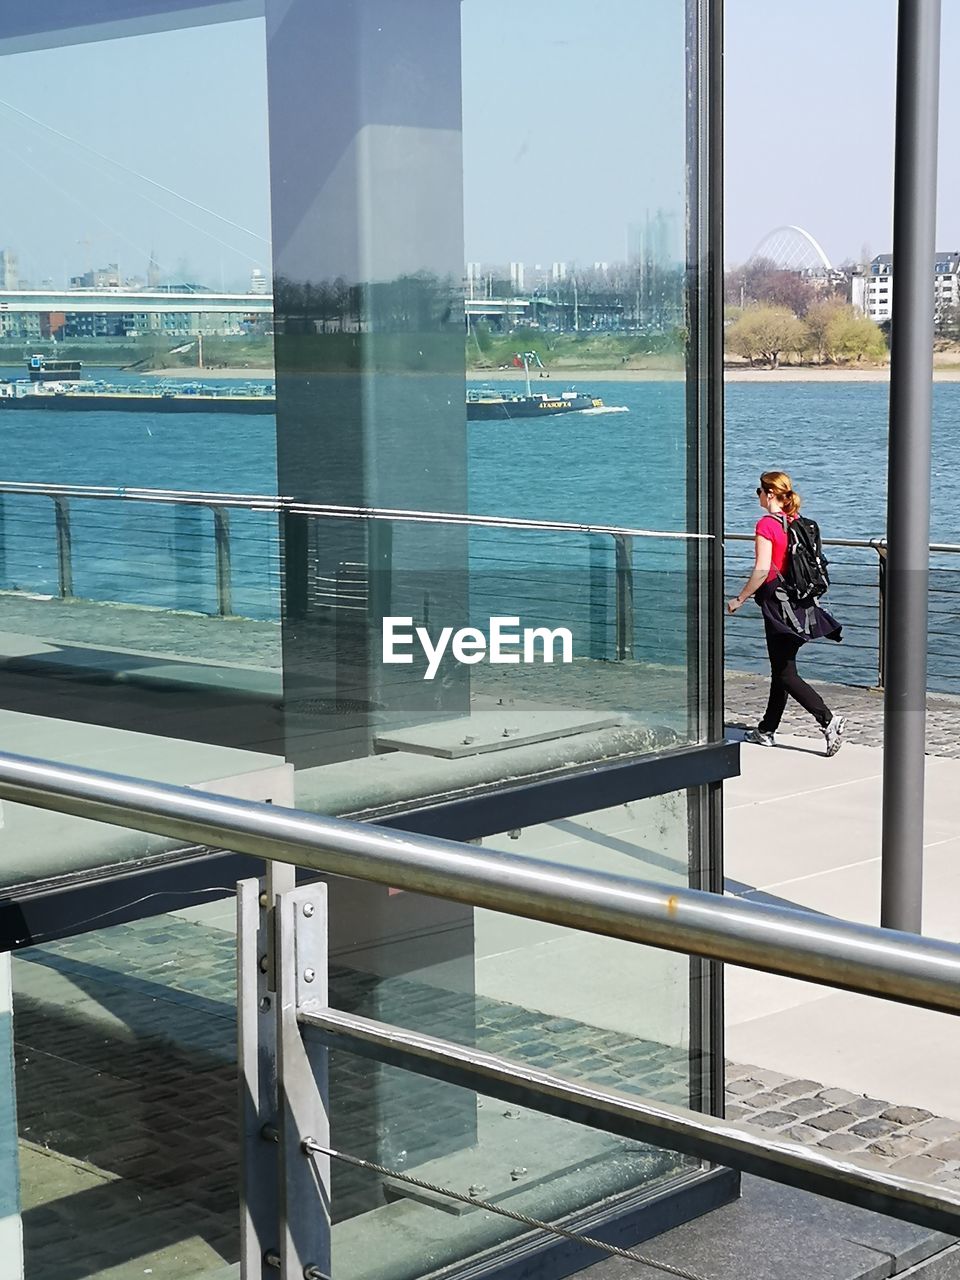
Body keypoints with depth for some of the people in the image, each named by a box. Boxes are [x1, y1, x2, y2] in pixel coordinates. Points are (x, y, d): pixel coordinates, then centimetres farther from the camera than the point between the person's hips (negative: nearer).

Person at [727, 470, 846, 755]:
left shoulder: (766, 524, -15)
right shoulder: (797, 522, 8)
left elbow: (762, 570, -21)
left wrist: (740, 599, -11)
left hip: (778, 603, -8)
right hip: (801, 601, 8)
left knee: (785, 674, -3)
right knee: (780, 669, 16)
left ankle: (828, 720, -17)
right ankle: (766, 731, 26)